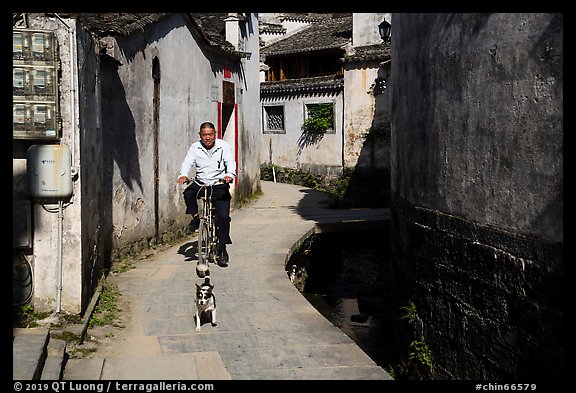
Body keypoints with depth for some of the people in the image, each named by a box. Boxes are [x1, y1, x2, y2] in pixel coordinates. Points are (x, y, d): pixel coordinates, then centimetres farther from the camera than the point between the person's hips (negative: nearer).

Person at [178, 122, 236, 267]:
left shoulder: (224, 146, -3)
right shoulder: (195, 147, 2)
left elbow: (230, 162, -14)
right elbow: (187, 162, -9)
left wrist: (230, 175, -36)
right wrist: (183, 175, -30)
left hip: (220, 186, -2)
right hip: (200, 183, 2)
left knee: (223, 216, -11)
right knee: (188, 193, -31)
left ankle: (222, 249, 0)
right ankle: (195, 216, -3)